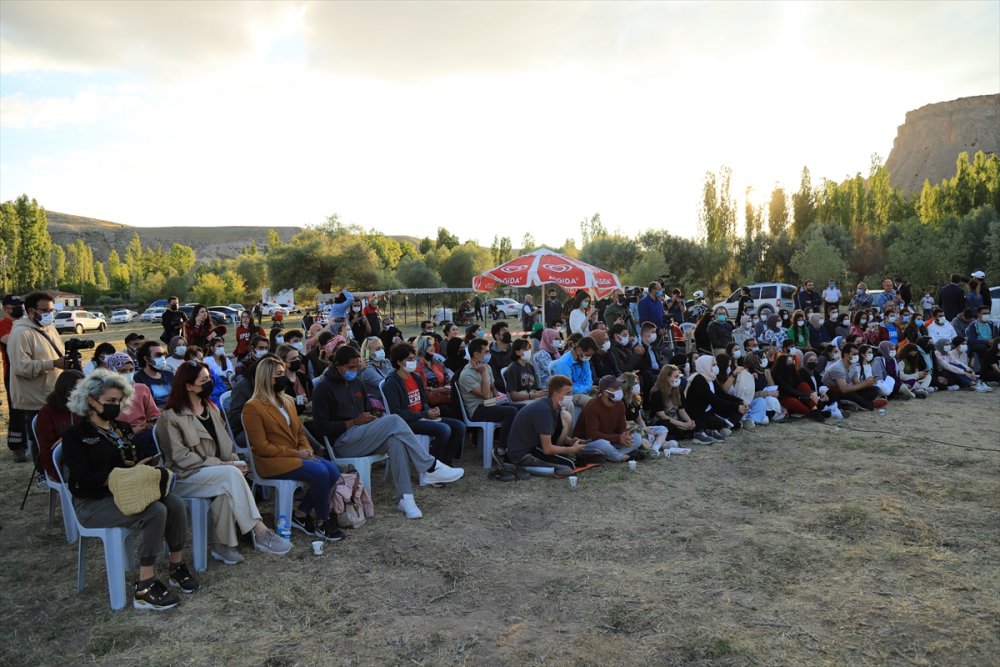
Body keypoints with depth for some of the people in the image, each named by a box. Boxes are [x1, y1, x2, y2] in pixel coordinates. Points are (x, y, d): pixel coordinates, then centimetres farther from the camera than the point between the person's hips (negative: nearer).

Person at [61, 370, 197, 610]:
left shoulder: (123, 429, 16)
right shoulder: (75, 435, -5)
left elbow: (135, 461, 16)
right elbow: (85, 479, -15)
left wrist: (146, 469, -9)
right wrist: (128, 472, -22)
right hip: (93, 502, -6)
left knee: (174, 503, -22)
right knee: (155, 511, -31)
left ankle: (176, 566, -8)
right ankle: (144, 588, -25)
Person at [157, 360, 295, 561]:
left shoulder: (211, 408, 16)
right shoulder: (171, 416, -7)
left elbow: (224, 443, 16)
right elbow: (180, 457, -14)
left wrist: (234, 461, -6)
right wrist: (221, 465, -20)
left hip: (215, 473, 6)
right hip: (184, 477, -6)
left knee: (226, 489, -31)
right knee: (231, 474, -32)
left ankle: (221, 544, -22)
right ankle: (260, 533, -33)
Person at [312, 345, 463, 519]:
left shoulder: (356, 383, 18)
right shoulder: (324, 388, -4)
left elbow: (369, 410, 26)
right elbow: (320, 427, -10)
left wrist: (374, 418, 1)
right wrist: (354, 422, -14)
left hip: (362, 437, 7)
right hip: (343, 443, -7)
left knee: (395, 440, -29)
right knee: (394, 420, -26)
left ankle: (404, 498, -31)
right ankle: (430, 468, -22)